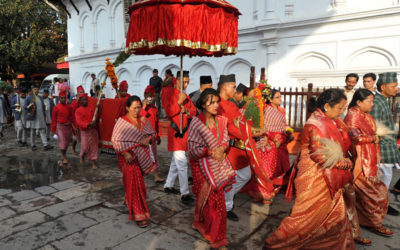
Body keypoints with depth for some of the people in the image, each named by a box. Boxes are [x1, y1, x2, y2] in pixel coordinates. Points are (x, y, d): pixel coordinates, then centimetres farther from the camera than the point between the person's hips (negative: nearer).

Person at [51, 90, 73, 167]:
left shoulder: (69, 107, 4)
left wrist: (70, 122, -2)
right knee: (62, 141, -12)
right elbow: (54, 119, 0)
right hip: (60, 126, -3)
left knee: (67, 143, 11)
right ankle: (64, 158, -8)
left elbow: (72, 116, 15)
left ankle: (64, 156, 28)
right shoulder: (56, 107, -3)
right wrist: (53, 130, 0)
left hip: (68, 127, 3)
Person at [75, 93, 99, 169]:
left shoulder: (92, 108, 5)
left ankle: (93, 162, 13)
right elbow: (79, 122, -15)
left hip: (93, 130, 2)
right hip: (84, 132, -2)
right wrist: (89, 124, -30)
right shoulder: (78, 111, -4)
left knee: (94, 147, 4)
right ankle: (82, 156, 37)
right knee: (85, 147, 4)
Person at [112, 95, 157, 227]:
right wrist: (125, 154, -22)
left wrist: (148, 139, -13)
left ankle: (129, 201, 47)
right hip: (128, 156, -5)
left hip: (142, 156, 5)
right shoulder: (122, 121, -9)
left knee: (136, 181, 18)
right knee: (134, 183, -8)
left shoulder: (144, 120, 5)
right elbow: (115, 140, -11)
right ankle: (139, 214, 2)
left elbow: (152, 134, 10)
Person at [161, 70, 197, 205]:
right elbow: (169, 112, -16)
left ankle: (168, 185, 32)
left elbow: (194, 111, 10)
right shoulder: (168, 92, -7)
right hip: (175, 131, -8)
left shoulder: (186, 95, 14)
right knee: (182, 163, -11)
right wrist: (179, 102, -23)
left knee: (176, 161, 17)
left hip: (185, 131, 8)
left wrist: (186, 111, -10)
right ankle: (185, 193, -6)